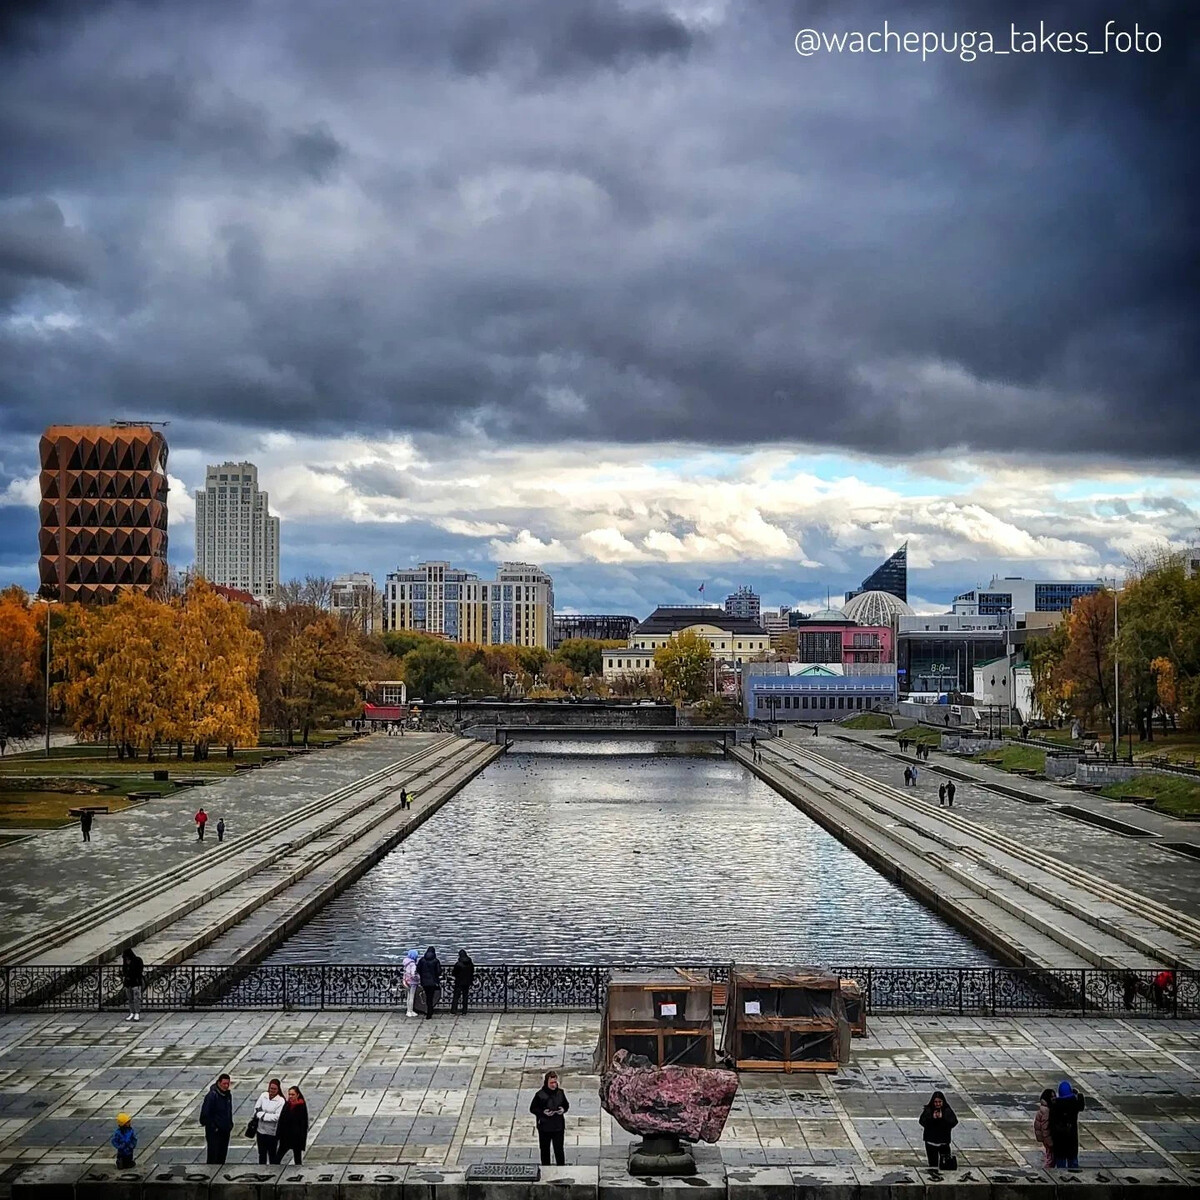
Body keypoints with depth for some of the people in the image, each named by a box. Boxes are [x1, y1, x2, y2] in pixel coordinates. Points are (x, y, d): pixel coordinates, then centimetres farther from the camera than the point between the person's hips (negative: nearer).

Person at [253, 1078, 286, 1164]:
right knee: (262, 1154, 17)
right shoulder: (263, 1096, -2)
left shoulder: (281, 1101, -14)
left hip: (272, 1132, -4)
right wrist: (263, 1115, -17)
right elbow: (256, 1109, 0)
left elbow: (277, 1117, -19)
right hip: (261, 1130, 4)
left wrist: (263, 1115, -17)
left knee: (272, 1154, 6)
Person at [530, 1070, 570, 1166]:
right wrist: (543, 1112, -20)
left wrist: (563, 1109, -10)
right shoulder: (540, 1094, -12)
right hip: (544, 1127, -1)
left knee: (559, 1150, 3)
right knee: (545, 1150, 12)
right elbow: (532, 1108, -5)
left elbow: (566, 1104, 12)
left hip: (558, 1126, 1)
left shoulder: (560, 1092, -2)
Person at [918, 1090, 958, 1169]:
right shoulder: (927, 1110, -2)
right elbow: (922, 1122, -11)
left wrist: (942, 1118, -23)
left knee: (945, 1164, -6)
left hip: (944, 1142, 0)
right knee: (933, 1164, 4)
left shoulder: (948, 1111, -2)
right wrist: (932, 1118, -25)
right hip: (931, 1142, 0)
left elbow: (954, 1122, -12)